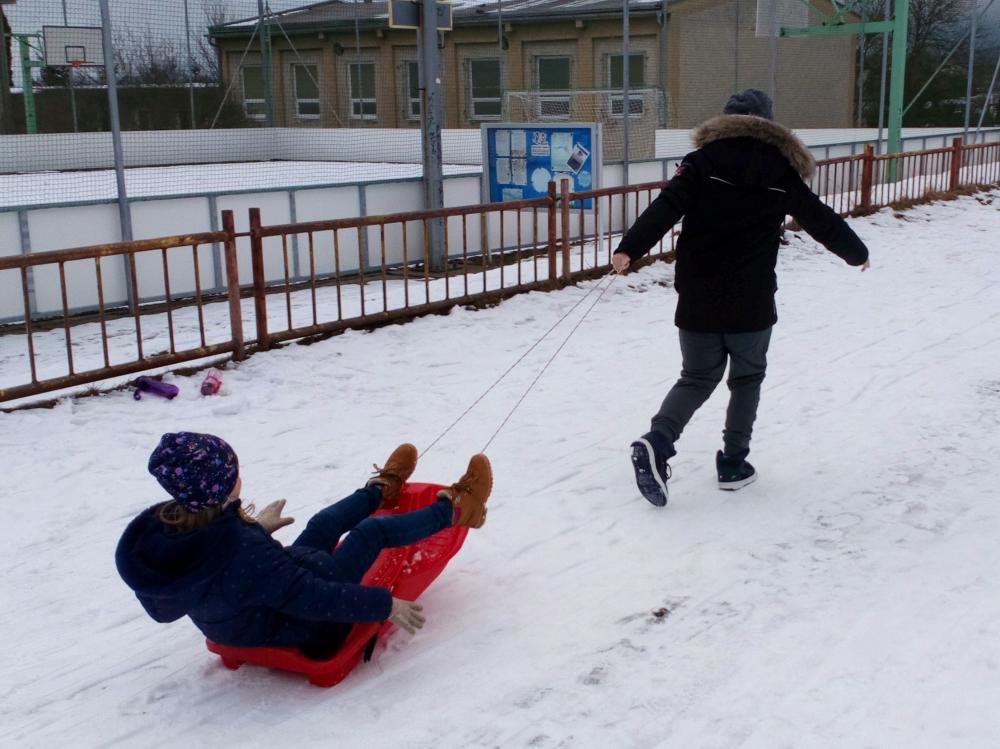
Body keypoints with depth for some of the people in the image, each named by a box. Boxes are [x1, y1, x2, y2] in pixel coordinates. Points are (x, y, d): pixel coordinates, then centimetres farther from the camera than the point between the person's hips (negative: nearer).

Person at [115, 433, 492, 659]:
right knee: (374, 530, 1)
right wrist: (386, 604, -21)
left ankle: (380, 490, 50)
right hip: (305, 631, -7)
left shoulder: (158, 527, -17)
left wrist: (255, 528, 20)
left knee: (323, 524, 21)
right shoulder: (243, 553, -40)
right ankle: (454, 509, 26)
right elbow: (316, 599, -33)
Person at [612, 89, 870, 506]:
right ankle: (733, 464, 17)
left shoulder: (703, 161, 1)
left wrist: (629, 249, -23)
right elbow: (822, 220, 14)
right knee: (747, 379, 17)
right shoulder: (780, 170, 4)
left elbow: (666, 207, -15)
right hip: (752, 302, -1)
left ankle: (656, 443, -11)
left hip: (698, 300, 1)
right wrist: (857, 253, 30)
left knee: (697, 379, 11)